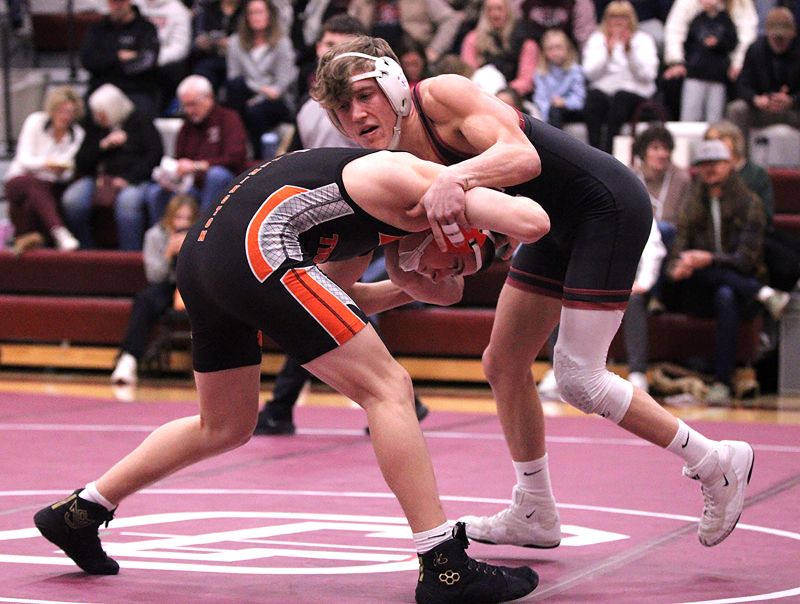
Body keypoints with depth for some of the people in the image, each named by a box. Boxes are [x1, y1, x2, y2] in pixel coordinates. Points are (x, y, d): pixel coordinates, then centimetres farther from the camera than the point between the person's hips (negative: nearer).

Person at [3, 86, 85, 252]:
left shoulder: (77, 134, 3)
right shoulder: (36, 122, -2)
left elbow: (67, 173, -3)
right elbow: (24, 159, -10)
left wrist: (63, 170, -29)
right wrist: (45, 164, -31)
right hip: (19, 179, -3)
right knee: (34, 184, -40)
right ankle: (60, 233, -58)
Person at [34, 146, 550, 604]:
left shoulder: (372, 224, 26)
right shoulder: (412, 182, -1)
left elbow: (336, 299, 38)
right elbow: (533, 223, -11)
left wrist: (407, 289, 31)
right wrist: (496, 203, 10)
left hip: (200, 259, 10)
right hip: (257, 248, -10)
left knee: (225, 427, 26)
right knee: (388, 390, -6)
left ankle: (77, 513, 35)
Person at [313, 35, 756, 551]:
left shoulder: (442, 96, -21)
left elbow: (523, 156, -36)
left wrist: (454, 179, -52)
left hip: (609, 207, -10)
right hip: (560, 226, 10)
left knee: (578, 378, -12)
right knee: (503, 366, 13)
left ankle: (717, 463, 3)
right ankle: (534, 514, 28)